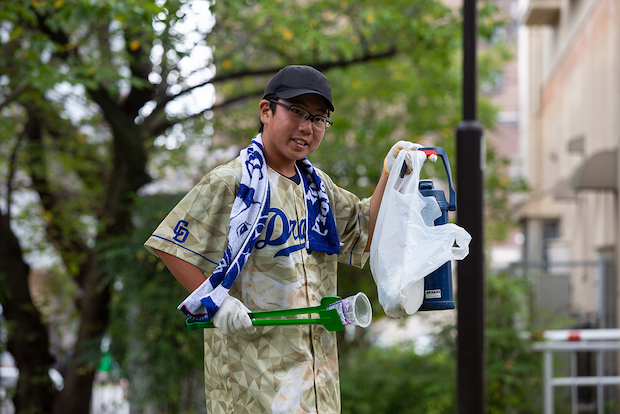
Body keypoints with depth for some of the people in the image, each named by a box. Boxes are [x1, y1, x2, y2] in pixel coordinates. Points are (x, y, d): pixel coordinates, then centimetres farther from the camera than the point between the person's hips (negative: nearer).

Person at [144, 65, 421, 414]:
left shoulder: (317, 185, 16)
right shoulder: (230, 181, -8)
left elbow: (366, 235, 21)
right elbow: (172, 245, -9)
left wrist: (391, 174, 10)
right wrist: (214, 302, -17)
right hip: (250, 351, -7)